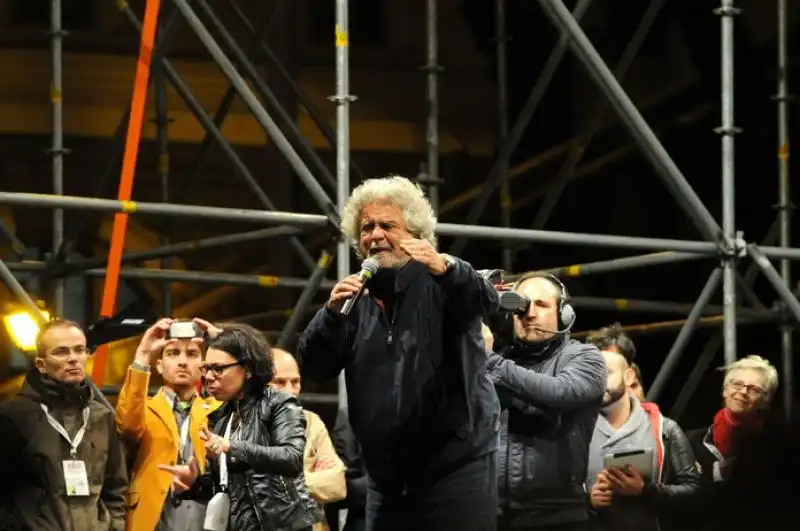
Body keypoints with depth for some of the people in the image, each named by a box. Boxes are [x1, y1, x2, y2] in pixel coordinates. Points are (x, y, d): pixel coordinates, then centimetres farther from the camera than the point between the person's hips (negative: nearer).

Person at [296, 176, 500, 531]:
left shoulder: (439, 282, -1)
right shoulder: (357, 297, 12)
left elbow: (486, 300, -21)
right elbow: (313, 369, 5)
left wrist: (445, 268, -41)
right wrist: (333, 313, -13)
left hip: (456, 465, -5)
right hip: (388, 478, 5)